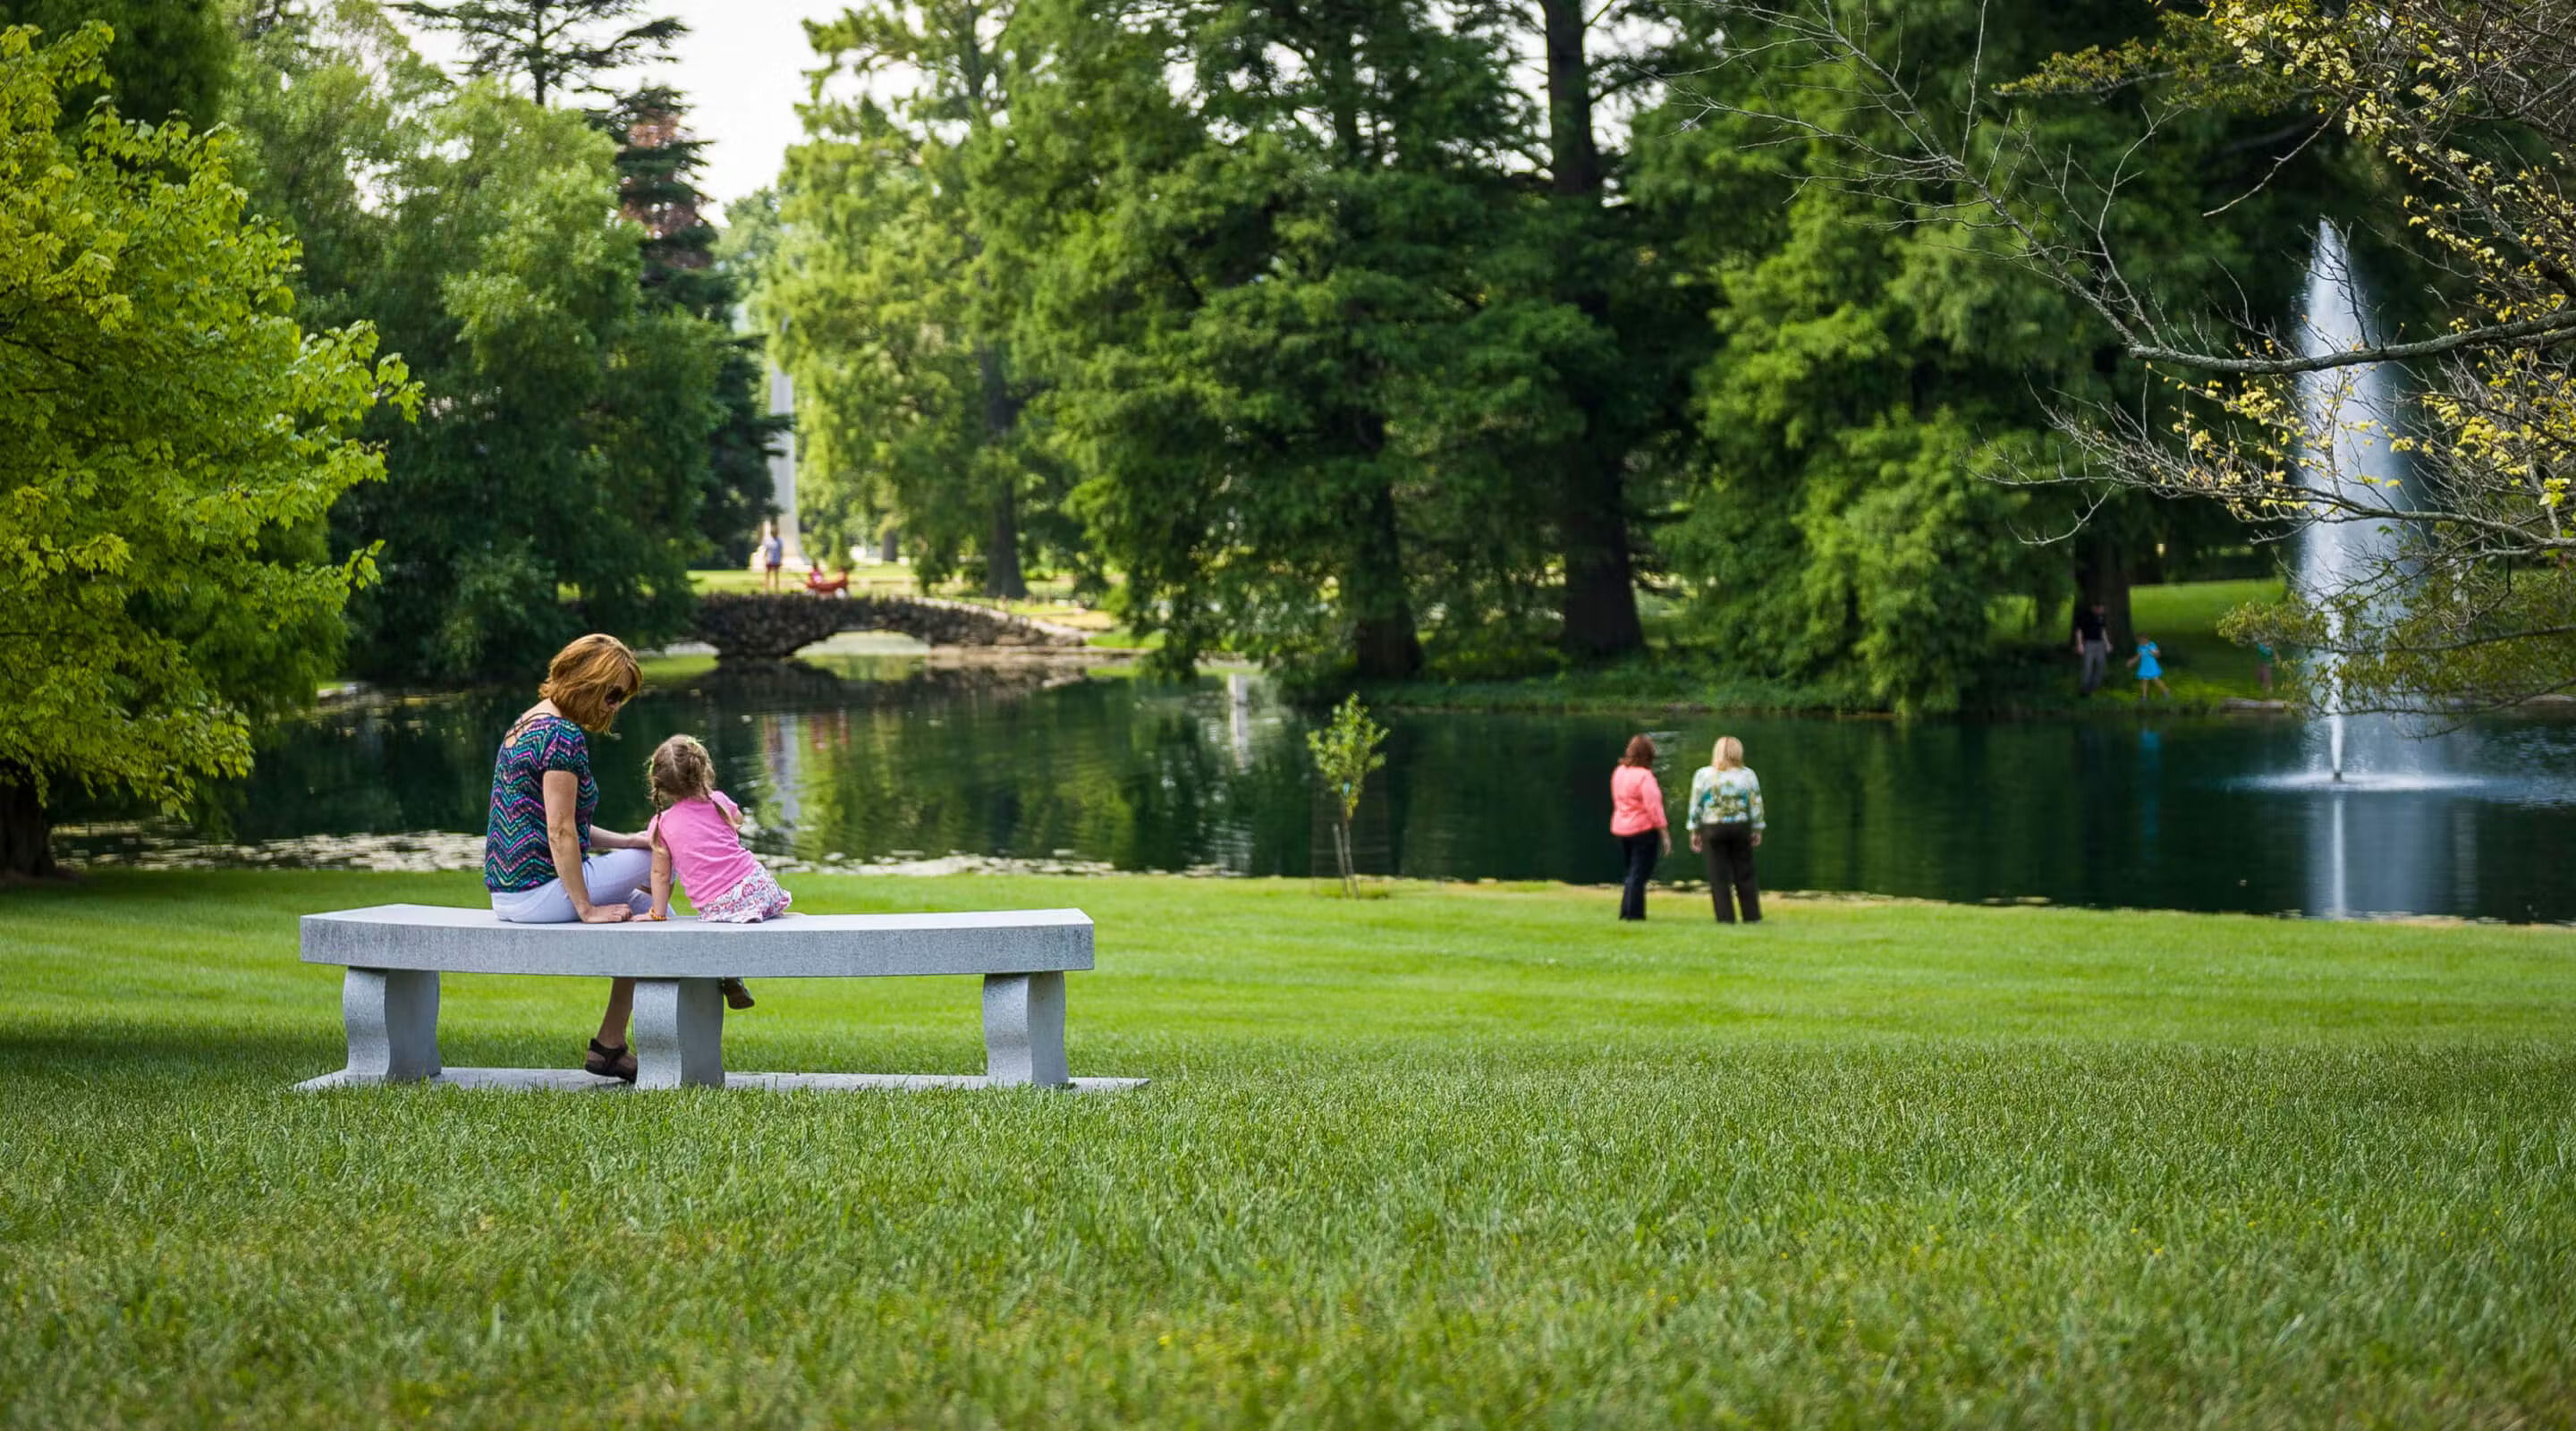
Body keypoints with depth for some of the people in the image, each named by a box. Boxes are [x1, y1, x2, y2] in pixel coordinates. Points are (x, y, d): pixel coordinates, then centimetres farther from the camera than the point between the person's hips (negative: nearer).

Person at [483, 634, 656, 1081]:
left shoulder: (529, 724, 16)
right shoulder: (564, 736, -17)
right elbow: (560, 832, -21)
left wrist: (623, 841, 11)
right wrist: (586, 909, -18)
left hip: (509, 891, 10)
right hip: (539, 889, -10)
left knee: (644, 907, 18)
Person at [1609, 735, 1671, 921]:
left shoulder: (1619, 773, 6)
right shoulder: (1644, 776, -17)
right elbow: (1654, 808, -18)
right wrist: (1665, 835, -14)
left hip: (1621, 829, 7)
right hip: (1643, 829, -7)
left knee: (1633, 872, 18)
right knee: (1639, 874, -1)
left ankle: (1626, 911, 16)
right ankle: (1634, 913, -1)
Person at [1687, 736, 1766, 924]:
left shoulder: (1703, 775, -3)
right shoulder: (1748, 775, 0)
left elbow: (1695, 805, -2)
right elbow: (1756, 805, 2)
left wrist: (1695, 831, 6)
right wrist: (1757, 830, 12)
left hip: (1713, 830, -1)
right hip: (1740, 827, 1)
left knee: (1719, 876, 2)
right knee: (1744, 874, 9)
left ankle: (1725, 916, -1)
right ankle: (1752, 915, 9)